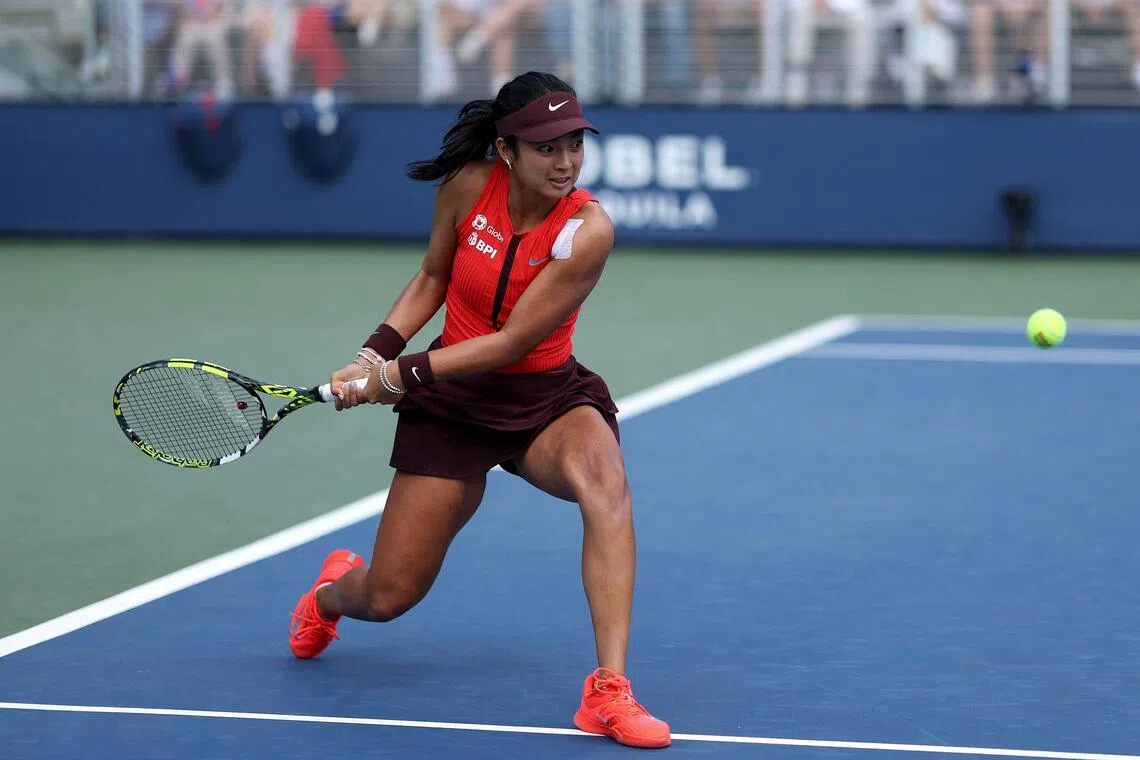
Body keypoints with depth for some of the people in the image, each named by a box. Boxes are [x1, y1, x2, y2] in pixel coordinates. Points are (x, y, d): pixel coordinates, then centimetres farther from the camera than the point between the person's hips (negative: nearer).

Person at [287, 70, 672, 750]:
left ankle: (609, 690, -39)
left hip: (545, 396, -2)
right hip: (451, 402, 2)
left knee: (604, 478, -38)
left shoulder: (587, 231, -22)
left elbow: (510, 343, -21)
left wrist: (399, 374, -21)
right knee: (388, 599, 4)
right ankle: (332, 592, 46)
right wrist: (377, 352, -6)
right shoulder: (467, 185, -11)